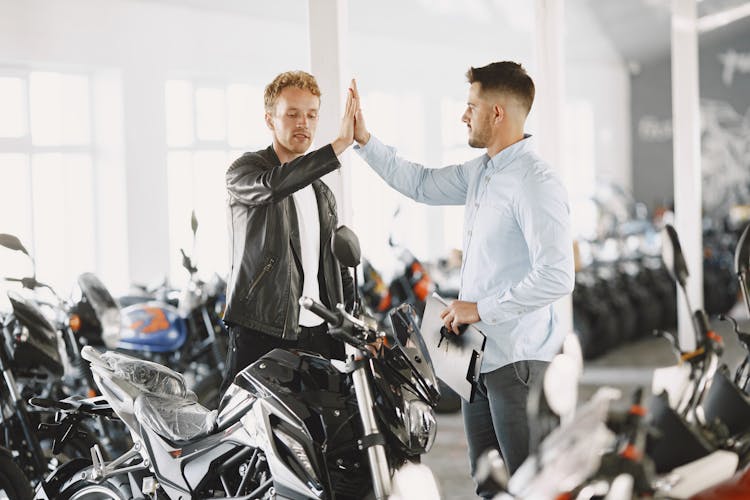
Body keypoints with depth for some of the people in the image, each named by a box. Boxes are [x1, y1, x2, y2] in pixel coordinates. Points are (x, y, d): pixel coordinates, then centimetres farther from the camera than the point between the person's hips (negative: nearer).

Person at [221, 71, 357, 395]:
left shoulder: (323, 194, 22)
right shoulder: (243, 171, 1)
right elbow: (273, 185, -24)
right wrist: (339, 144, -27)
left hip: (320, 334, 6)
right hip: (261, 333, -6)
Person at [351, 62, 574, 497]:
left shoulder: (535, 183, -19)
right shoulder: (479, 172, 11)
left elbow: (556, 278, -25)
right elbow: (421, 184, 27)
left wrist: (481, 309, -18)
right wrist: (364, 141, 20)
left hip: (518, 362, -10)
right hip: (480, 357, 10)